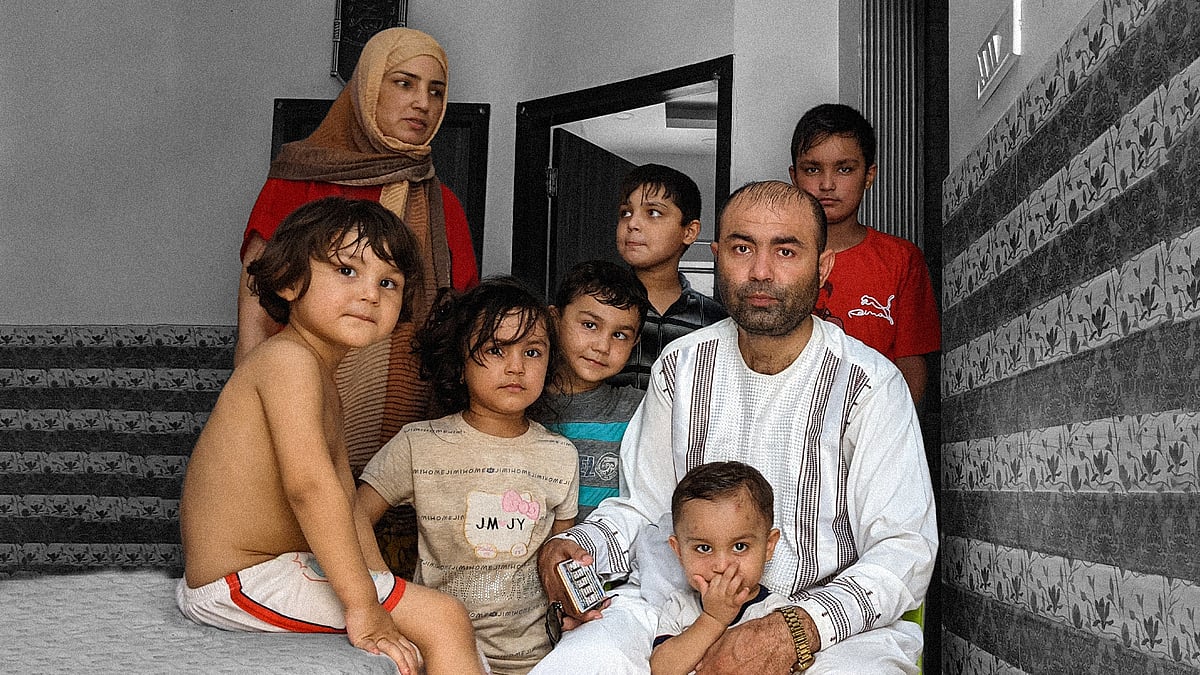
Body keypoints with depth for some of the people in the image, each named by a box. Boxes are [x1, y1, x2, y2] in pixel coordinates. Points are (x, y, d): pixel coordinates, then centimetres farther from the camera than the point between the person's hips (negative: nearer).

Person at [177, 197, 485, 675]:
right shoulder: (288, 359, -18)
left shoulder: (322, 381, 14)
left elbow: (345, 509, 13)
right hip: (242, 583, -11)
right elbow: (308, 484, -29)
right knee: (445, 620, -12)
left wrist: (384, 589, 6)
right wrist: (363, 605, -29)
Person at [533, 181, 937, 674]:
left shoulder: (871, 384, -7)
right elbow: (641, 503, 15)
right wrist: (574, 546, -7)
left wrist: (794, 632, -28)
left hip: (832, 626, -1)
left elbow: (905, 548, -12)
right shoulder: (680, 365, 6)